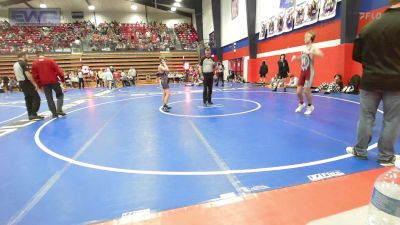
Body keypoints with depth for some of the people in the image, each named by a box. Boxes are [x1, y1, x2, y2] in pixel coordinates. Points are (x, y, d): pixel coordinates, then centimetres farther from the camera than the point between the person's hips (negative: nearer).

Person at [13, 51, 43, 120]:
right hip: (27, 83, -9)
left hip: (21, 83, 9)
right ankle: (33, 114, -11)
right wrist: (35, 84, -19)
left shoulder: (15, 64, 14)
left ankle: (30, 114, 15)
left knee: (28, 99, 14)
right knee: (36, 98, -7)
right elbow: (28, 75, -22)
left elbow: (16, 74, 19)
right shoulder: (24, 63, -14)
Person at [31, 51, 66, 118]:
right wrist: (62, 79, 2)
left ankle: (54, 113, 7)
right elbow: (58, 70, -4)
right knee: (60, 95, 11)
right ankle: (59, 110, -6)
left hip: (44, 83, 2)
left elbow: (35, 75, 7)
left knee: (49, 99, 8)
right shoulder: (50, 60, 2)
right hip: (54, 81, -2)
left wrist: (39, 85, 14)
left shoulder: (34, 63, 8)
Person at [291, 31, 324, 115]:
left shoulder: (313, 48, -10)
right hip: (303, 72, 6)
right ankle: (301, 104, 30)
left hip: (309, 72, -6)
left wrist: (310, 52, -36)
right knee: (298, 91, 5)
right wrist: (296, 57, 8)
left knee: (307, 91, -4)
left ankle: (310, 106, 18)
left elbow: (321, 55, -28)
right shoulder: (304, 49, 12)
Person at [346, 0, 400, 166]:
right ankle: (386, 156, 17)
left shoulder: (369, 27, 4)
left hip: (370, 81, 3)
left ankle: (360, 150, 19)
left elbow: (357, 55, 9)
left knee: (366, 117, 11)